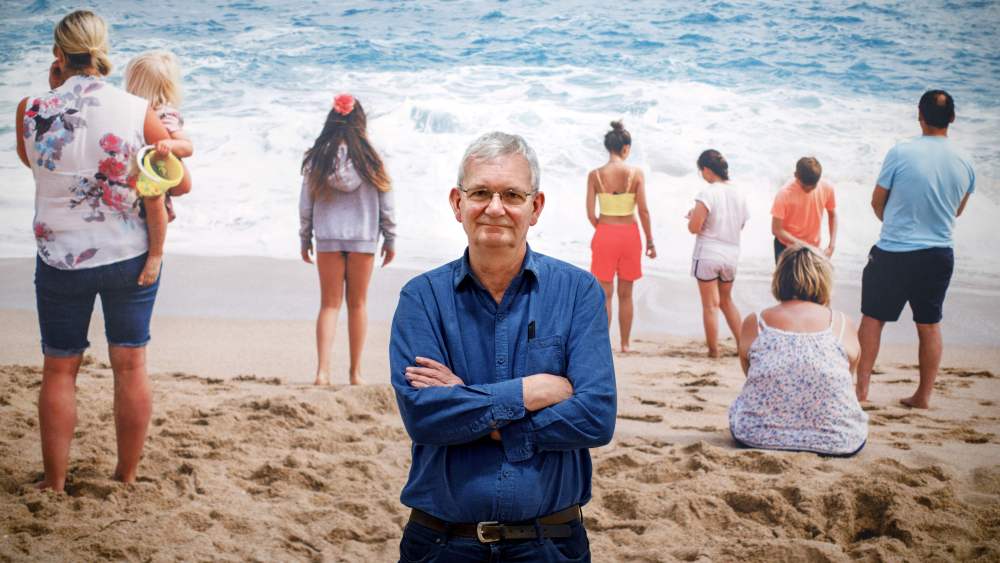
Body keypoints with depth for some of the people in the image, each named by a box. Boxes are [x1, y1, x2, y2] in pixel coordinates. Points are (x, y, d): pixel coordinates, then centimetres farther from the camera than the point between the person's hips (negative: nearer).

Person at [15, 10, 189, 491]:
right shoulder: (136, 111, -11)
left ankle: (54, 482, 17)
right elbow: (181, 183, -3)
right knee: (130, 365, 10)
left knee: (59, 369, 11)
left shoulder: (32, 111, -10)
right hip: (130, 256, 0)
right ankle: (127, 476, 19)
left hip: (60, 258, 0)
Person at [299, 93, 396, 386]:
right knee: (357, 305, 10)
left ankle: (323, 371, -7)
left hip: (327, 239, 1)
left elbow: (306, 203, 2)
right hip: (363, 239, -1)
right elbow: (385, 204, -1)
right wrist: (390, 239, 8)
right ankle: (355, 372, 14)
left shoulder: (316, 158, -1)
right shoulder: (370, 158, -4)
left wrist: (305, 240, 11)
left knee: (329, 304, 6)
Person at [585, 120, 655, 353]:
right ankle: (625, 344, 18)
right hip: (629, 234, 1)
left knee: (604, 293, 8)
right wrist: (650, 241, 2)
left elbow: (590, 214, -6)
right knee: (625, 294, 13)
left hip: (604, 234, -1)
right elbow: (643, 211, -7)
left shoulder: (595, 175, -5)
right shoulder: (636, 174, -6)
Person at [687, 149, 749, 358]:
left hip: (708, 254, -6)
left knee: (710, 305, 3)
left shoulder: (707, 194, -16)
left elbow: (694, 228, -19)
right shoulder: (738, 193, 3)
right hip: (731, 254, 6)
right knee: (727, 300, 22)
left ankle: (713, 350, 9)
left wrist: (692, 216, 1)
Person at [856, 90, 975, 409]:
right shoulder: (964, 164, -2)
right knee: (930, 326, 12)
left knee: (873, 318, 10)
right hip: (939, 255, 3)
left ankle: (861, 388, 11)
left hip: (893, 253, -3)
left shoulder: (901, 153, -13)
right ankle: (923, 396, 16)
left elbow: (877, 201, -1)